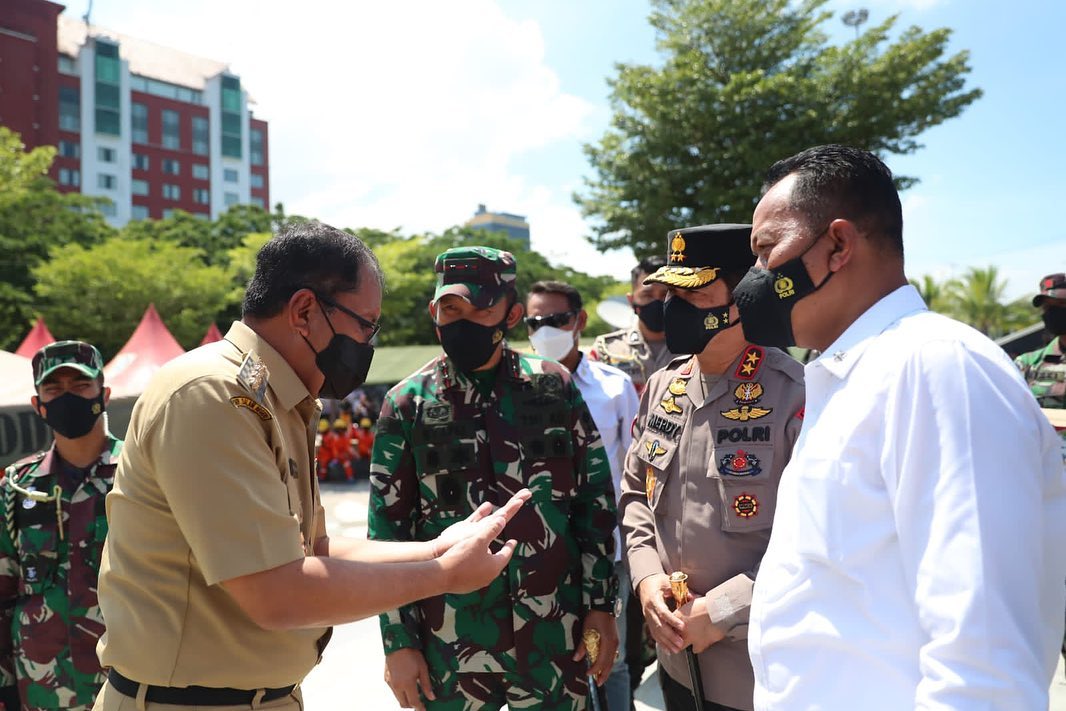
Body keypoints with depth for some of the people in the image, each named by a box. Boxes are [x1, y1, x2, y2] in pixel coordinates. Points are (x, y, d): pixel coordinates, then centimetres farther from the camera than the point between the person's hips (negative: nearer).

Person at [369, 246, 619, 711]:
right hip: (450, 639, 0)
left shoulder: (554, 386, -2)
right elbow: (388, 529, -1)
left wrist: (602, 605, 1)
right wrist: (399, 641, -2)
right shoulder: (407, 404, -4)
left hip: (555, 633, 1)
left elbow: (596, 501, 3)